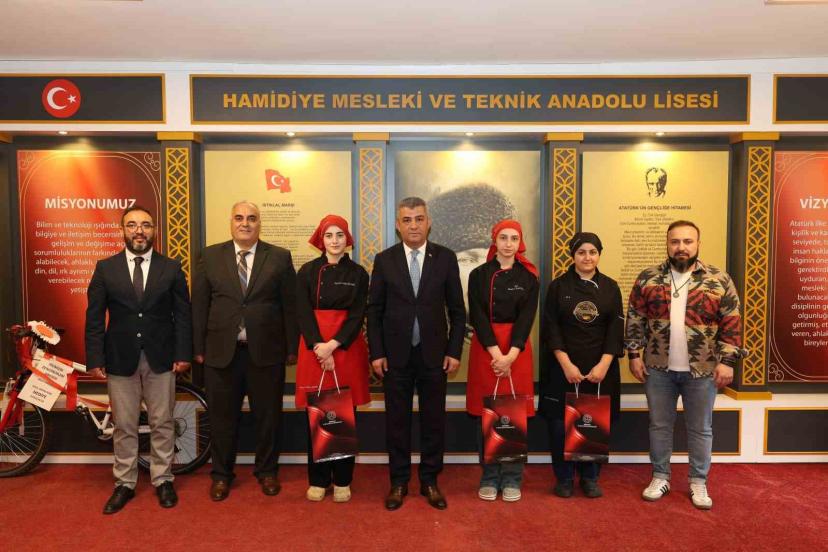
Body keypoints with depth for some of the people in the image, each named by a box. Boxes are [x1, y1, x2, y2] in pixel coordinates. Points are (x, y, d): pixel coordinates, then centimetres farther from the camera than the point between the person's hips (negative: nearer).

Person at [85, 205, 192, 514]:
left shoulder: (171, 268, 2)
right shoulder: (105, 268, 3)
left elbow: (183, 315, 1)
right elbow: (95, 318, 2)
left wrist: (183, 354, -5)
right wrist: (95, 359, -4)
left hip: (161, 359, 0)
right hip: (120, 360, 1)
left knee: (162, 424, 9)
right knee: (124, 427, 10)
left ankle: (162, 480, 24)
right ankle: (124, 484, 25)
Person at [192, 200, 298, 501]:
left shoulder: (280, 257, 1)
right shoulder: (210, 256, 5)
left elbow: (290, 305, 0)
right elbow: (199, 305, 5)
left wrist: (291, 347, -2)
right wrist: (198, 347, 1)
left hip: (266, 351, -1)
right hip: (221, 351, 1)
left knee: (267, 415, 11)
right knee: (222, 416, 12)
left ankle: (267, 471, 30)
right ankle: (221, 474, 30)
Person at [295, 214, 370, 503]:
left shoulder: (358, 273, 4)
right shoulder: (307, 271, 4)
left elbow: (357, 315, -2)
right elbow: (303, 313, -2)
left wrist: (333, 345, -14)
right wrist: (319, 347, -14)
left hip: (347, 347, 0)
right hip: (314, 347, 0)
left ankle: (342, 480, 17)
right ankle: (318, 480, 17)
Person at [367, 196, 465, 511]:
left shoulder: (445, 258, 0)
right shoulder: (384, 260, 1)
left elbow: (457, 309, 2)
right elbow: (374, 310, 2)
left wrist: (454, 351, -3)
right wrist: (376, 353, -4)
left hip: (433, 354, 0)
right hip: (396, 355, 0)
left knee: (433, 420, 9)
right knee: (397, 420, 9)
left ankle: (429, 481, 25)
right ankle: (399, 482, 24)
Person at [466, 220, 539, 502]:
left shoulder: (528, 277, 4)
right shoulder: (479, 275, 3)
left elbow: (526, 318, -4)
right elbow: (477, 316, -5)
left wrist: (510, 355, -15)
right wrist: (495, 352, -15)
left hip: (517, 350, 0)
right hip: (485, 349, 0)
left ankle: (512, 479, 17)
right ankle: (489, 478, 18)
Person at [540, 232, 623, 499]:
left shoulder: (610, 287, 5)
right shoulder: (558, 286, 0)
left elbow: (616, 329, 1)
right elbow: (551, 328, -4)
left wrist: (603, 365, -9)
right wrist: (566, 364, -11)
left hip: (600, 368, 2)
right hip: (564, 367, -1)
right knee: (561, 423, 1)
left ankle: (590, 477, 24)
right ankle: (564, 478, 19)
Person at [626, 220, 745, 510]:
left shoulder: (719, 280, -2)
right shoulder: (648, 278, 0)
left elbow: (731, 325, -3)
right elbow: (635, 319, 1)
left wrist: (726, 361, -8)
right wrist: (634, 355, -2)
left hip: (702, 370, -1)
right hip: (659, 368, 1)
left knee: (700, 429, 11)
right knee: (659, 425, 12)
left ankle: (698, 482, 27)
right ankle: (660, 477, 27)